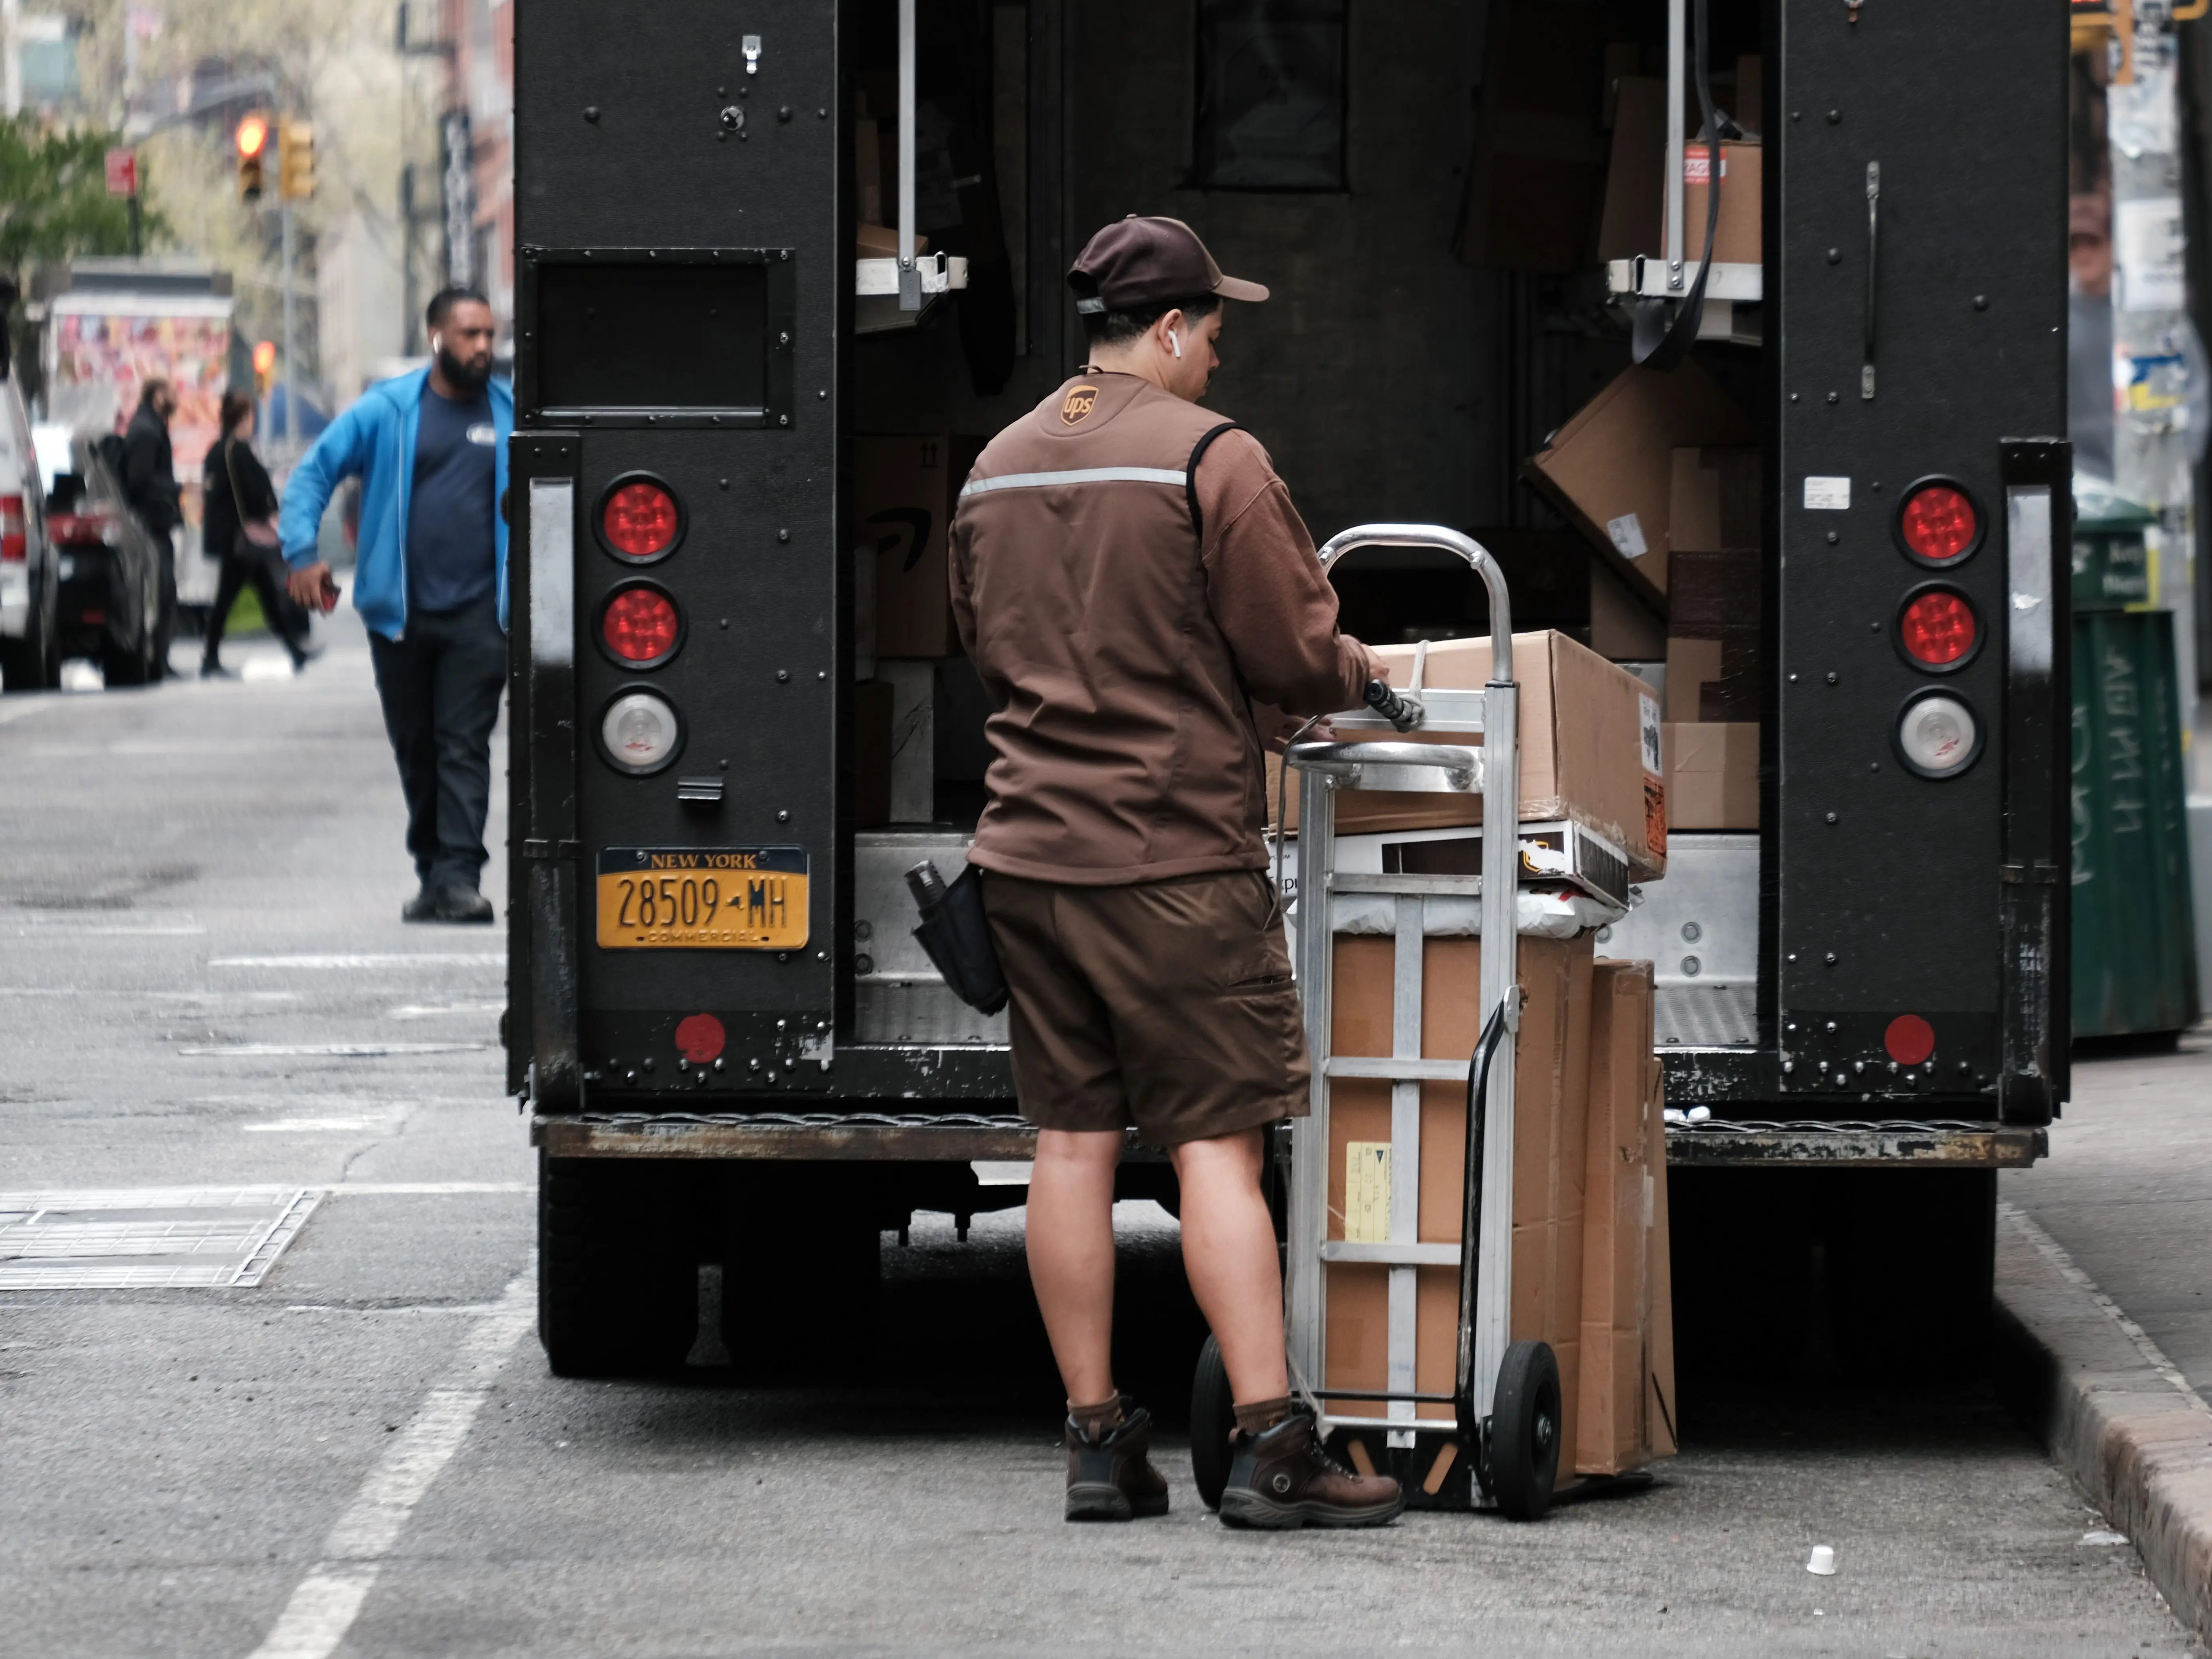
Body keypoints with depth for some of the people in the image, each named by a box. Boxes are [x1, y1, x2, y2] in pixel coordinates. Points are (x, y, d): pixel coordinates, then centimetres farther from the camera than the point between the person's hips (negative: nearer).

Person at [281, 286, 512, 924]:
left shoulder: (512, 413, 7)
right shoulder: (387, 411, 3)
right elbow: (314, 472, 4)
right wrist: (303, 552, -10)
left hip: (477, 614, -1)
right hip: (400, 613, 1)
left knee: (464, 747, -9)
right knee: (416, 749, 9)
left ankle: (458, 877, -15)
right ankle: (431, 872, 20)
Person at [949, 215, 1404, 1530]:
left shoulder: (998, 469, 12)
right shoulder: (1209, 458, -10)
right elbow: (1292, 655, -10)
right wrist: (1359, 676, 10)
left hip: (1032, 851, 6)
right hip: (1176, 855, -6)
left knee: (1072, 1141, 7)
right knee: (1219, 1142, -6)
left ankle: (1098, 1442, 9)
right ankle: (1271, 1446, -9)